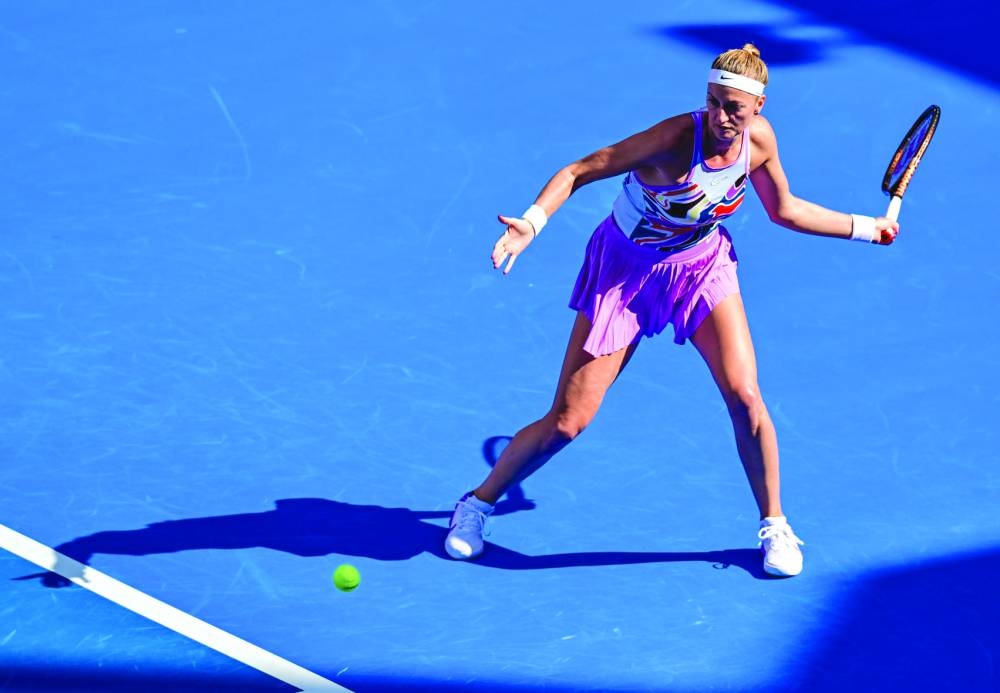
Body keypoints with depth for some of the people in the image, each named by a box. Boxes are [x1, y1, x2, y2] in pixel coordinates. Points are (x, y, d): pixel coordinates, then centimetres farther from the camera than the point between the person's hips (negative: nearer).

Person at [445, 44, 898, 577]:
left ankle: (774, 524, 7)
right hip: (626, 270, -4)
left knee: (744, 395, -14)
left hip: (701, 264, 4)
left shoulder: (758, 138, -14)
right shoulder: (676, 138, -31)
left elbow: (784, 209, 7)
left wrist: (866, 228, 12)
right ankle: (478, 504, 19)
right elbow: (579, 171, -26)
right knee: (567, 422, -4)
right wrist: (533, 221, -43)